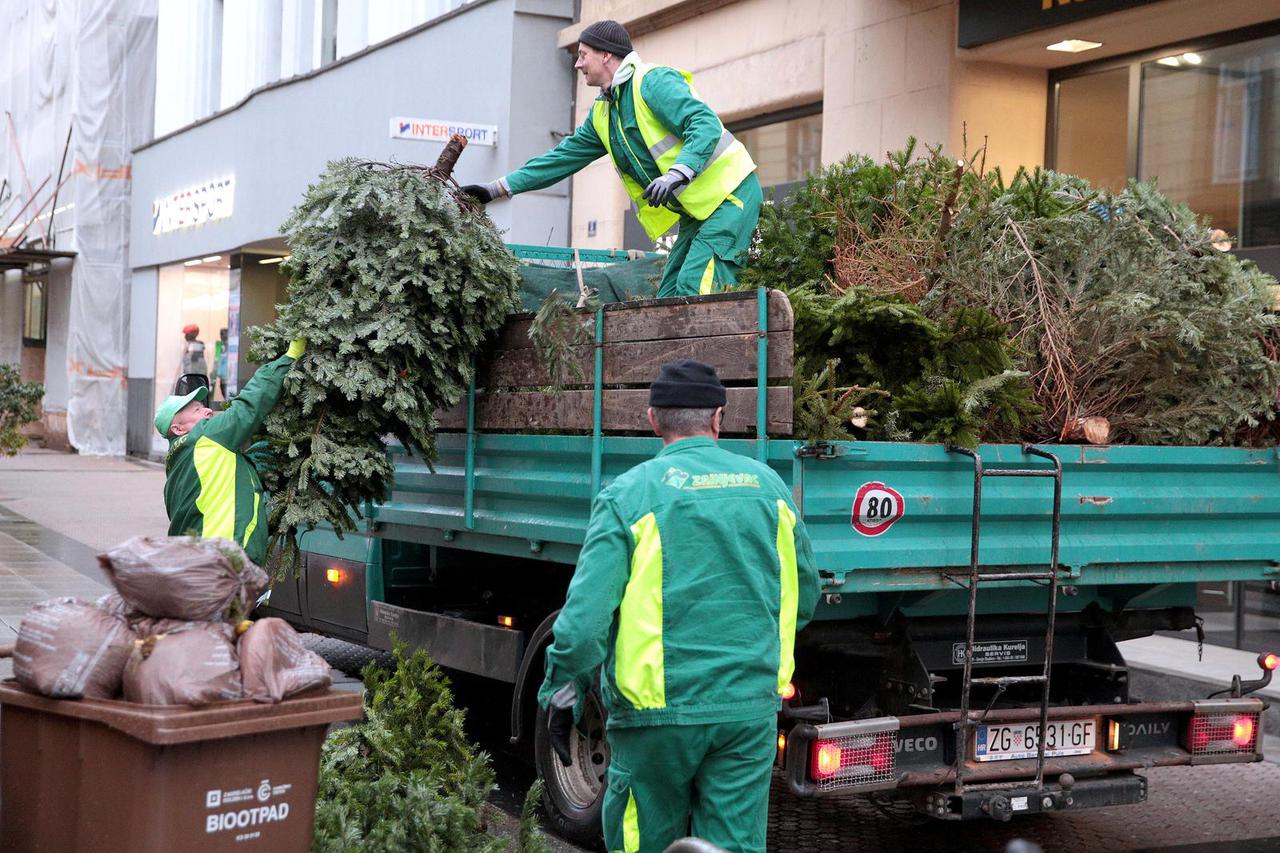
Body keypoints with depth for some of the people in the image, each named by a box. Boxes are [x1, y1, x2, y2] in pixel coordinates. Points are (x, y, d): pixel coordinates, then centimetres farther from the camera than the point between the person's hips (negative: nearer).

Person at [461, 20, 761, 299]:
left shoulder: (653, 81, -14)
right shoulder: (602, 114, 15)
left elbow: (707, 125, -23)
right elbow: (565, 156, 18)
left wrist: (676, 175, -38)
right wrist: (498, 188, 14)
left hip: (732, 194, -9)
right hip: (697, 209, 9)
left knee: (695, 286, -22)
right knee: (669, 295, 6)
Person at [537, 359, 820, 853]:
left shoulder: (629, 494, -6)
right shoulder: (767, 484, 6)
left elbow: (587, 611, -13)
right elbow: (804, 596, 15)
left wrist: (561, 693, -4)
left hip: (658, 707, -3)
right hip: (750, 707, 3)